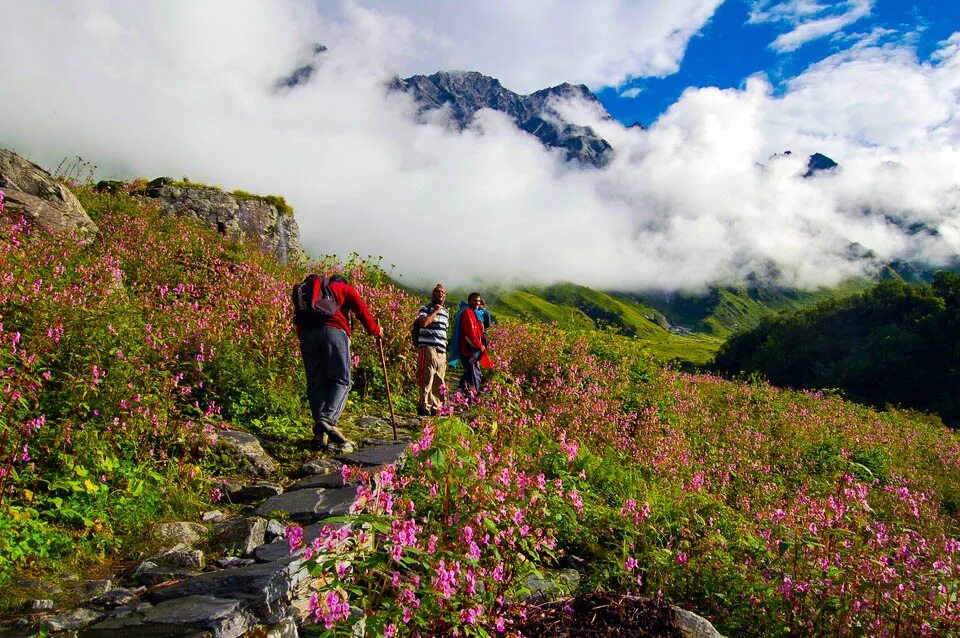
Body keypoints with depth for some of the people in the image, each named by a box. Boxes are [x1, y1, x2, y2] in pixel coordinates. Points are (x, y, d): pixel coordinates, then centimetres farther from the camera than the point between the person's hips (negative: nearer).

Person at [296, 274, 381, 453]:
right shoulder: (345, 289, 23)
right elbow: (361, 309, 11)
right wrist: (375, 330, 22)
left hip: (307, 334, 4)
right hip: (333, 330, -4)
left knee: (316, 383, 4)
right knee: (341, 380, -4)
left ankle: (321, 435, -6)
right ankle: (328, 419, -28)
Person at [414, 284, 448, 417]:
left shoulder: (445, 312, 22)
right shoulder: (425, 308, 2)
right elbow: (424, 323, -19)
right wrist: (435, 311, -8)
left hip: (441, 351, 7)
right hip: (428, 348, -7)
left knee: (438, 381, 7)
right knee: (426, 379, -9)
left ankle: (435, 407, 12)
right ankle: (424, 406, -7)